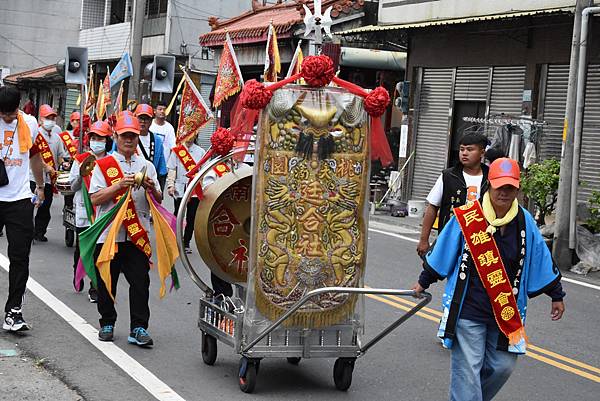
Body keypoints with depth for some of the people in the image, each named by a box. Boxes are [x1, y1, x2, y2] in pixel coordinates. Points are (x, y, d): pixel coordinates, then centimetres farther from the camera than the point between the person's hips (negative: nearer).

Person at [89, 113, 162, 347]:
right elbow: (95, 199, -5)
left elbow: (159, 200, 11)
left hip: (138, 235, 1)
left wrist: (151, 188, -10)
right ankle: (107, 323, 23)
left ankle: (138, 328, 1)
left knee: (140, 282, -4)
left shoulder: (147, 166, 12)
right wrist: (119, 185, -17)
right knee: (106, 283, 6)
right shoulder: (103, 165, 4)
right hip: (108, 234, -1)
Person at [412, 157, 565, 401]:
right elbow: (442, 254, 2)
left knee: (503, 365, 11)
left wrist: (556, 295, 16)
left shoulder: (524, 222, 0)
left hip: (506, 312, 4)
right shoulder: (467, 217, -10)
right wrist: (424, 282, 12)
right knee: (467, 368, -2)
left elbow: (541, 260, 11)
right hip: (468, 309, -4)